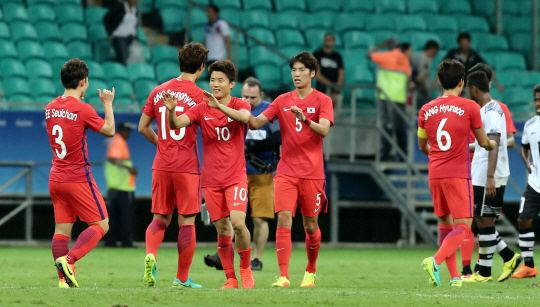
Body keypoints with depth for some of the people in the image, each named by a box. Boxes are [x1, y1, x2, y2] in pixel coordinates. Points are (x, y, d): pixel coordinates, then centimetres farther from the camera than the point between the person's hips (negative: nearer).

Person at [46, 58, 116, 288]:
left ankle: (64, 278, -2)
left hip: (56, 178, 7)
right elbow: (109, 130, -1)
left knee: (61, 228, 6)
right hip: (78, 178, -7)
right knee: (101, 225, 1)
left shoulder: (50, 108, 5)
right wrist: (108, 104, 11)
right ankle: (68, 260, -18)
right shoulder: (83, 110, -14)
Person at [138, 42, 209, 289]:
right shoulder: (199, 96, -8)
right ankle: (182, 278, 6)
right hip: (187, 167, -4)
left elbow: (142, 127, 12)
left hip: (161, 165, 4)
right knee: (186, 221, 3)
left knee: (160, 218, 12)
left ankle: (150, 255, -16)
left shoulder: (158, 92, 7)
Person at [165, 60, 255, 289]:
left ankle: (246, 269, 3)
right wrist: (171, 111, -33)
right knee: (222, 231, 3)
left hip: (236, 177, -2)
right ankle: (230, 279, 12)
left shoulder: (240, 105, -1)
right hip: (211, 180, 2)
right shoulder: (201, 109, 3)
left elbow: (244, 117, -25)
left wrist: (218, 106, -39)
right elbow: (176, 124, -11)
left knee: (238, 223, -18)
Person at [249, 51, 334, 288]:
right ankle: (283, 276, -18)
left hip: (312, 174, -2)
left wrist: (305, 119, -34)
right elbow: (255, 123, 4)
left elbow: (324, 130, -16)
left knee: (310, 226, 7)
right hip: (286, 172, 2)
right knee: (283, 220, -13)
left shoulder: (322, 101, 0)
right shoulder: (282, 101, 10)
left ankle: (310, 272, 29)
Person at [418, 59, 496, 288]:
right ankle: (436, 261, -27)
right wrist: (491, 144, 28)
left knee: (445, 223, 15)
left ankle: (454, 275, 14)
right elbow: (483, 142, 4)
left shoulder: (426, 110, 6)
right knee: (463, 225, -4)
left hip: (434, 174, 5)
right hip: (458, 174, -5)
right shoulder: (469, 107, -5)